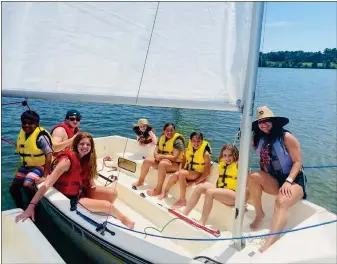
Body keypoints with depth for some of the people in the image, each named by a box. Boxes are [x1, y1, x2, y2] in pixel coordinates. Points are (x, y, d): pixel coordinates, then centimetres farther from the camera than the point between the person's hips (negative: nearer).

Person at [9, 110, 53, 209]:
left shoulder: (41, 136, -22)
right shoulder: (22, 133, 2)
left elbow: (48, 156, -24)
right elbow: (21, 151, 15)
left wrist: (45, 175, -25)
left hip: (38, 166, -8)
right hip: (25, 166, 8)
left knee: (27, 185, -29)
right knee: (13, 188, 7)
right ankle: (20, 209, 30)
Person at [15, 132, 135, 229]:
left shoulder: (86, 159, -3)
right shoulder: (67, 160, -26)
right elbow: (47, 184, -32)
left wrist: (92, 184, -5)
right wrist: (31, 206, -38)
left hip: (83, 192, 8)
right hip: (69, 198, -8)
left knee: (113, 192, -7)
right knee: (107, 205, -18)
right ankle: (124, 220, 10)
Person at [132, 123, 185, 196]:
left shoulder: (178, 141, -15)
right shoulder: (162, 138, 7)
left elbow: (174, 157, -23)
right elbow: (155, 152, 5)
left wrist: (161, 156, -24)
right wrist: (157, 156, -19)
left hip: (175, 164, -7)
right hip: (161, 160, 7)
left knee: (162, 164, -38)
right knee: (147, 160, -8)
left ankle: (158, 190, -32)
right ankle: (140, 181, 10)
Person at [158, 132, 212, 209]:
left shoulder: (205, 154, -14)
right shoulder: (188, 150, 2)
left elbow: (207, 172, -14)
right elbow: (183, 163, 15)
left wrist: (196, 181, -19)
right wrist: (180, 170, -4)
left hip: (198, 174, -5)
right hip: (187, 172, 5)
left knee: (181, 173, -32)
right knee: (176, 175, -27)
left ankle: (182, 200, -22)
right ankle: (165, 192, -3)